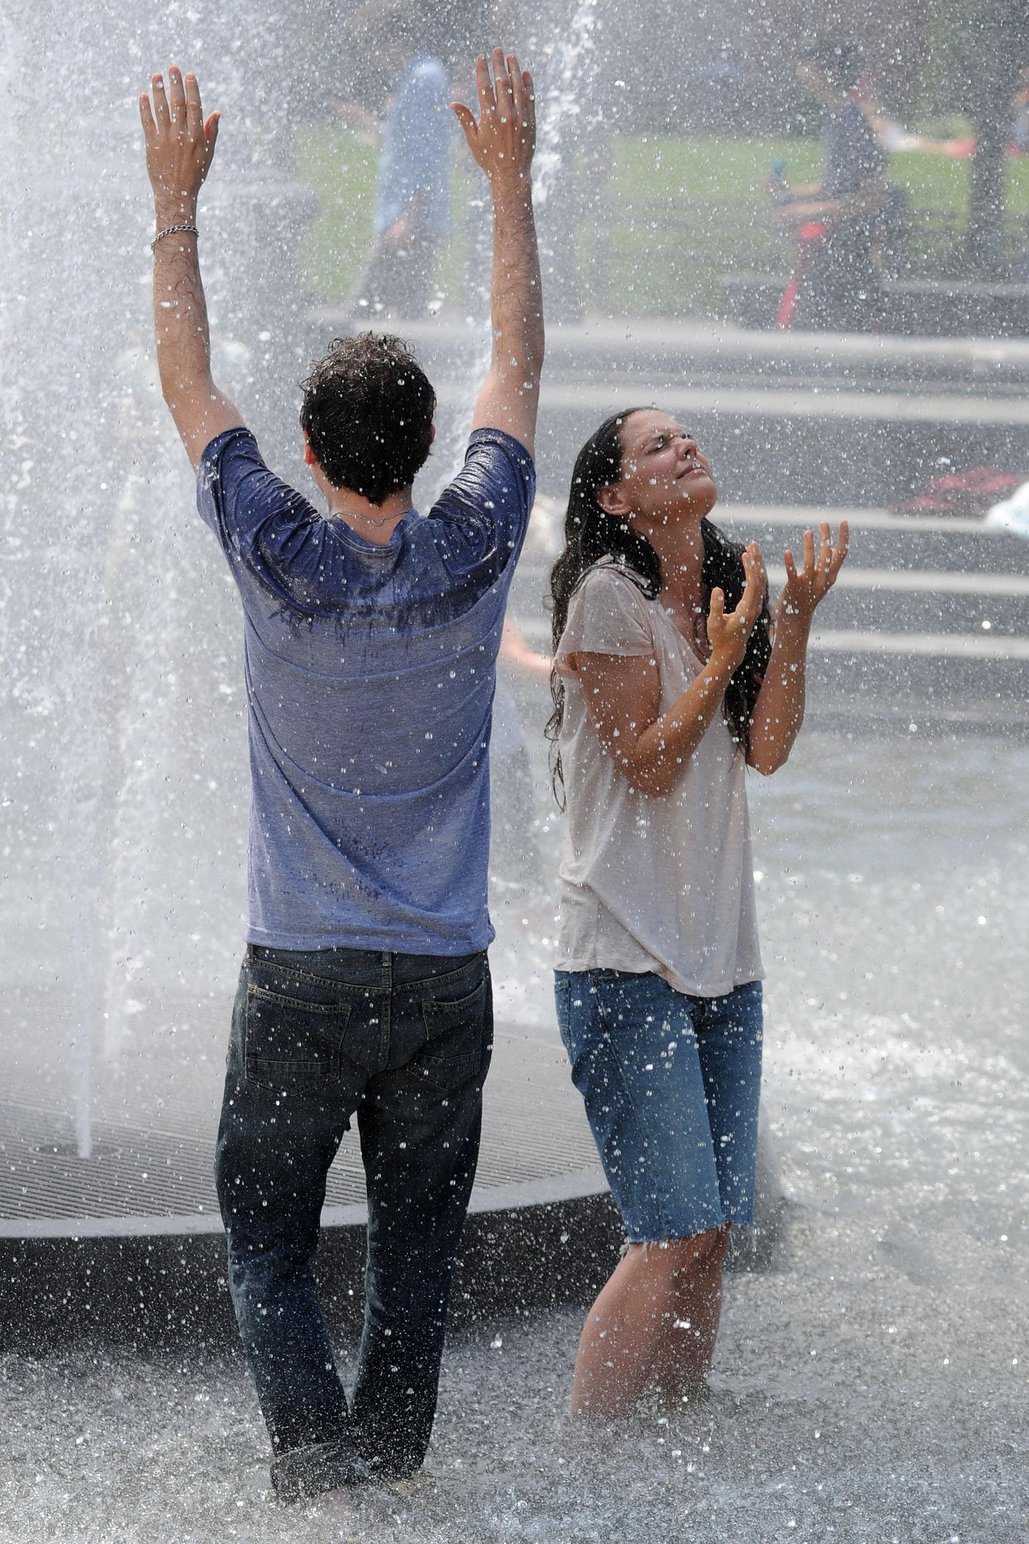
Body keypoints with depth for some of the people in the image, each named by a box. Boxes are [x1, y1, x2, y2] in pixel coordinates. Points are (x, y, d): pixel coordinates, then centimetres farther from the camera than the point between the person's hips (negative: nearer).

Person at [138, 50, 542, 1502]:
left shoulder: (282, 559, -11)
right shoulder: (471, 555, -7)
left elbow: (188, 379, -1)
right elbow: (519, 365, 5)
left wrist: (177, 200, 6)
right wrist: (510, 180, 11)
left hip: (304, 973, -2)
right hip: (447, 974, 2)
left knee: (267, 1232, 7)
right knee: (416, 1243, 11)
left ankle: (312, 1452, -9)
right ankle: (392, 1472, 13)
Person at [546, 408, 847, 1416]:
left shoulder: (725, 590, 13)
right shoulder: (609, 596, -8)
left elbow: (766, 748, 3)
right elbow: (647, 764, -10)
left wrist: (795, 620, -5)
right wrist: (719, 660, -19)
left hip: (720, 956, 7)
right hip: (625, 960, -7)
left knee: (711, 1228, 5)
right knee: (675, 1230, -13)